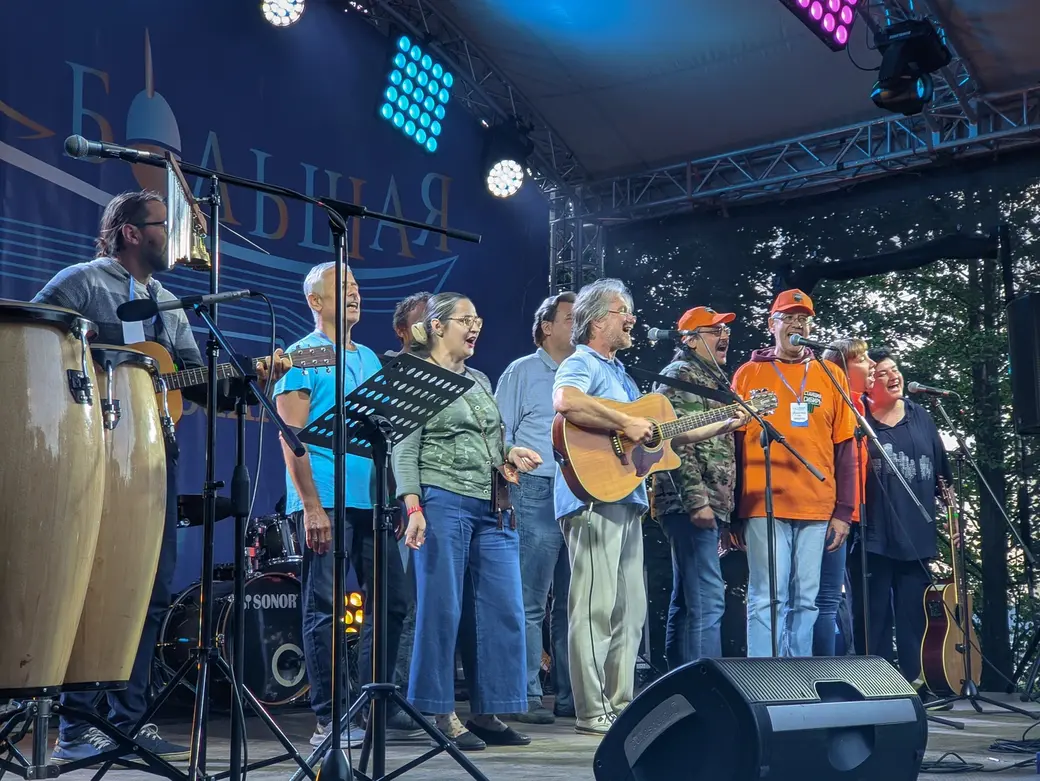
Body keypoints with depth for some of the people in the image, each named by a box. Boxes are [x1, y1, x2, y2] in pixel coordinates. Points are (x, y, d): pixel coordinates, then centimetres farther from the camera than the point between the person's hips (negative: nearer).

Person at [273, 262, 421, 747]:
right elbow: (292, 437, -9)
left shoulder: (369, 358, 20)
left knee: (391, 601, 6)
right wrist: (311, 505, -16)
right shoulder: (303, 357, -2)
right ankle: (329, 720, 2)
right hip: (325, 502, -7)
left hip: (371, 502, 7)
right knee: (325, 608, -4)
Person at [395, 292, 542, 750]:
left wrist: (510, 456, 5)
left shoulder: (480, 381, 20)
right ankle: (442, 716, 4)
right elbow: (405, 451, -8)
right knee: (443, 610, -4)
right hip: (443, 502, -7)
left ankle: (486, 711, 12)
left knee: (504, 610, 3)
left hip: (491, 508, 7)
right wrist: (413, 508, -19)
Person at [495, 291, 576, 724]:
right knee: (531, 603, -6)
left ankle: (570, 695, 15)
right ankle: (528, 697, -2)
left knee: (573, 602, 8)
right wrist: (506, 491, -8)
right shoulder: (521, 372, 5)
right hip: (538, 492, -5)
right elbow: (501, 434, 1)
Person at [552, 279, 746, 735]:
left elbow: (658, 433, 27)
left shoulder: (619, 373, 24)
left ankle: (621, 704, 18)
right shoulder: (580, 364, -5)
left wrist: (722, 426, 24)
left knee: (630, 609, 12)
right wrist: (625, 424, -24)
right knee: (596, 606, -9)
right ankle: (592, 711, -6)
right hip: (594, 497, -10)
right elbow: (565, 401, -30)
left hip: (627, 499, 10)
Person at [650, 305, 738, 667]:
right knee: (707, 601, -15)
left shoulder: (713, 379, 24)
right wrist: (696, 499, -22)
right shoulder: (681, 375, -6)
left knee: (685, 601, 10)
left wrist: (725, 508, 22)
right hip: (693, 505, -10)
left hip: (710, 505, 10)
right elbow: (678, 441, -16)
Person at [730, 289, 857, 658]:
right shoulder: (749, 374, 7)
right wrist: (731, 511, 1)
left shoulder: (831, 377, 12)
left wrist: (843, 511, 4)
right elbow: (733, 443, 5)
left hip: (817, 509, 3)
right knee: (767, 599, -6)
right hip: (764, 507, -2)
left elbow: (844, 447, 11)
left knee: (805, 600, 5)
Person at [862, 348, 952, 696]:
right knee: (876, 612, -2)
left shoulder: (920, 417, 12)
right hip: (874, 536, -3)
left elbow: (942, 472, 17)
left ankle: (915, 681, 14)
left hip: (917, 534, 4)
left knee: (913, 612, 8)